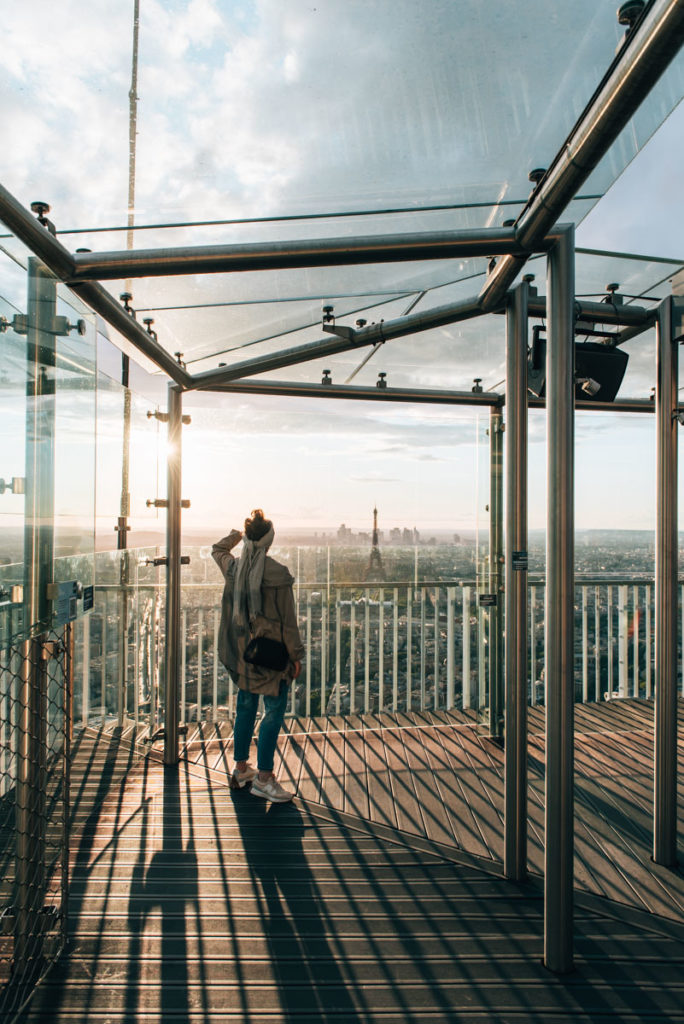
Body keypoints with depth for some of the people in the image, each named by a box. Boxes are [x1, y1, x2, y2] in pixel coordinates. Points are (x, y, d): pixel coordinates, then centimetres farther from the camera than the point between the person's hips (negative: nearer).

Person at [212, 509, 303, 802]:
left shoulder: (233, 568, -2)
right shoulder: (278, 574, -18)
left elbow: (218, 549, 24)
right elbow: (288, 620, -13)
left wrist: (236, 534, 36)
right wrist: (296, 654, -5)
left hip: (242, 652, 7)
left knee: (245, 707, 18)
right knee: (274, 711, 3)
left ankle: (241, 769, 31)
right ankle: (263, 778, 9)